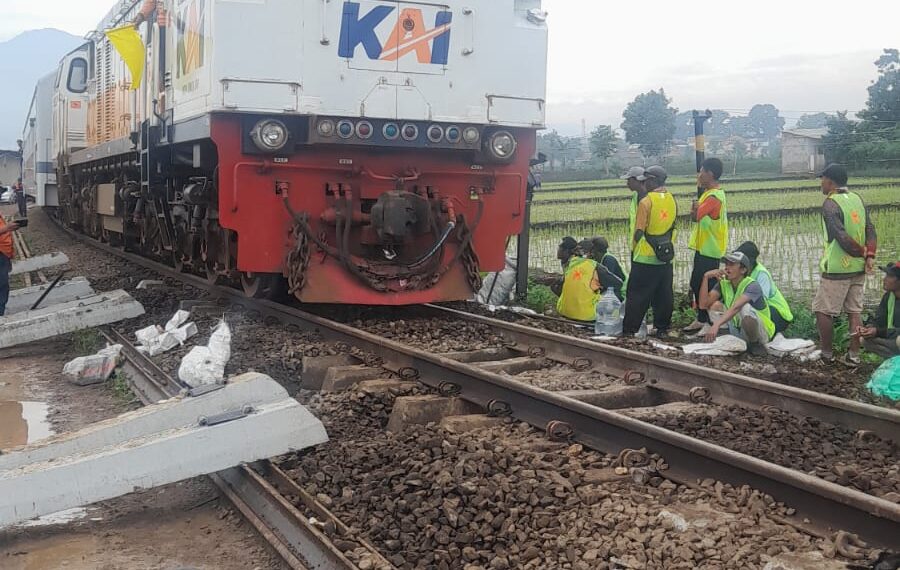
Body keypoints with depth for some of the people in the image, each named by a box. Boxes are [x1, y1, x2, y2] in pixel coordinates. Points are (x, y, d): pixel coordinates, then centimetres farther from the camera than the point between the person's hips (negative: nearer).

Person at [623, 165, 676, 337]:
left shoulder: (646, 202, -16)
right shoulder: (671, 200, 4)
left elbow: (639, 231, -14)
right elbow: (672, 227, 11)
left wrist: (633, 250, -1)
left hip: (645, 257, -6)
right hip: (666, 256, 6)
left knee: (637, 296, 1)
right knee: (664, 295, 12)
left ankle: (629, 330, 4)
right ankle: (662, 328, 18)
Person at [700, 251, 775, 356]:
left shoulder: (752, 286, -23)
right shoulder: (723, 283, -4)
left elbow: (736, 307, -41)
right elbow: (704, 304, -15)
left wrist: (716, 325, -54)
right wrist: (706, 277, -24)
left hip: (761, 334, -6)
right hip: (737, 330, 6)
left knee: (745, 308, -34)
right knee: (715, 305, -11)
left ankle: (755, 344, -13)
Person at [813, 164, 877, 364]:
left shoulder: (830, 203, -14)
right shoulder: (857, 199, 8)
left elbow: (842, 237, -21)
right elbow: (870, 230, 2)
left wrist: (862, 252, -8)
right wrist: (870, 255, -5)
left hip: (836, 269, -7)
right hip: (858, 268, 7)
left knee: (823, 311, 4)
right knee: (854, 311, 11)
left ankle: (827, 353, 10)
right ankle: (854, 354, 13)